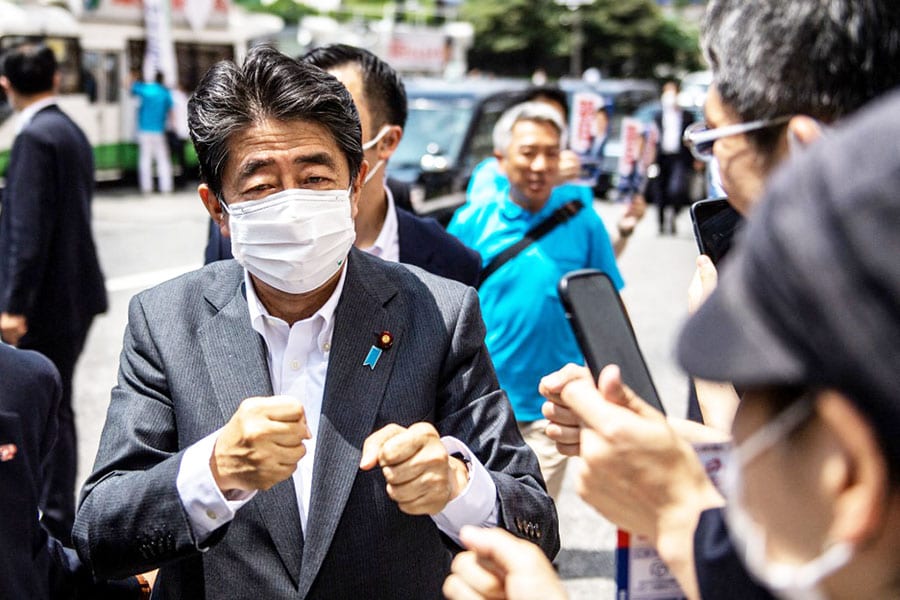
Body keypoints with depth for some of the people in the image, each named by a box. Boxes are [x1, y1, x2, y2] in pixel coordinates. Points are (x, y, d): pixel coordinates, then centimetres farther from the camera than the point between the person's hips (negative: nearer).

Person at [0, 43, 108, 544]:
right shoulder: (72, 132, 12)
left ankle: (58, 523, 8)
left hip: (49, 297, -9)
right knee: (53, 407, 17)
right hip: (75, 291, 9)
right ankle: (58, 513, 27)